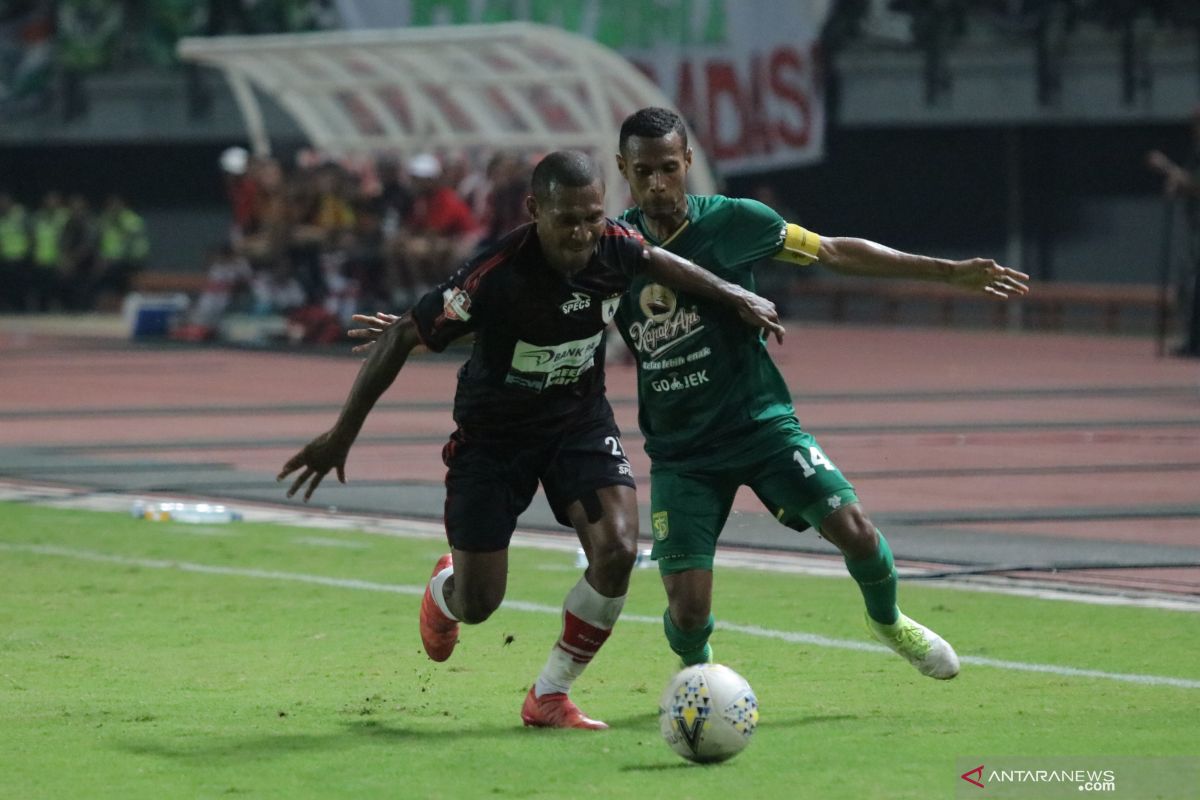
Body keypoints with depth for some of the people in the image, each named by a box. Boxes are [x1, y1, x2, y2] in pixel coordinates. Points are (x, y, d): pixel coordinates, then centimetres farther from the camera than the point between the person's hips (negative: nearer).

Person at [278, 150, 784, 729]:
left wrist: (732, 296, 7)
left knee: (617, 550, -20)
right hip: (493, 434, -3)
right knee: (478, 604, 1)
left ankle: (549, 697, 0)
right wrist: (341, 436, -21)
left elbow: (654, 261, 10)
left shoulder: (614, 245, -18)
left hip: (580, 421, 3)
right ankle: (444, 588, 44)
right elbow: (402, 338, -24)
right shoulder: (496, 275, -32)